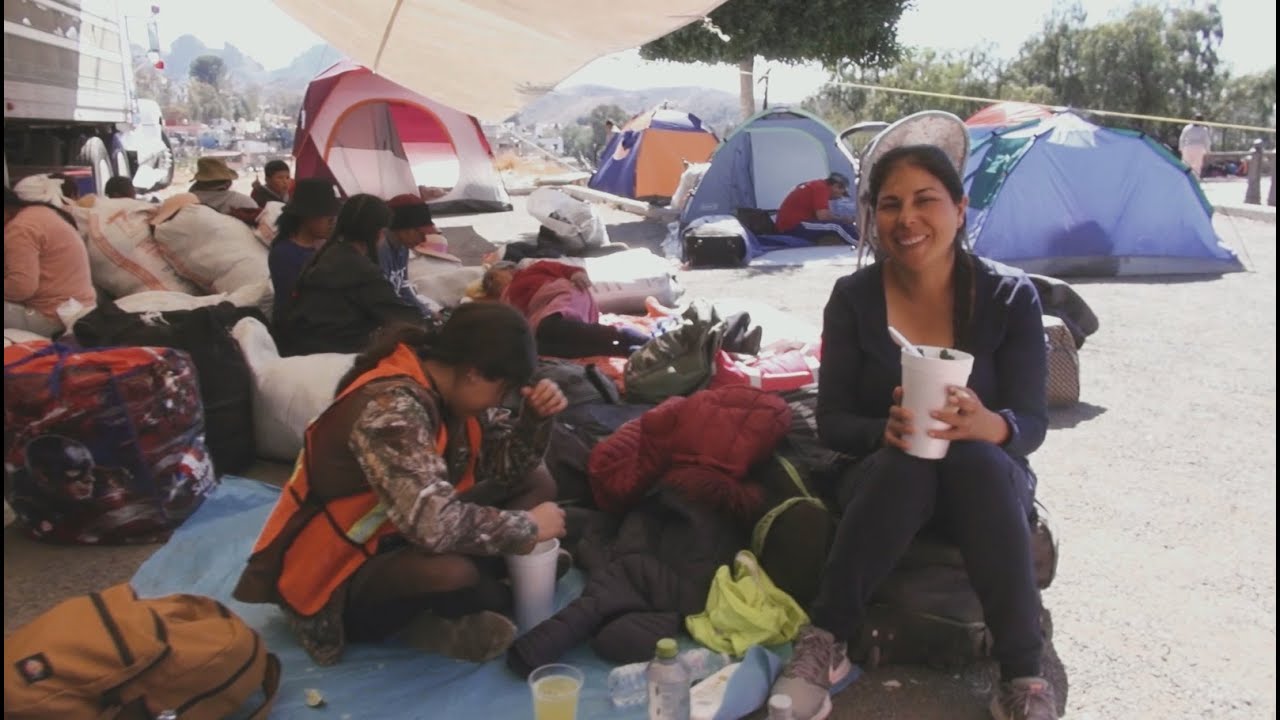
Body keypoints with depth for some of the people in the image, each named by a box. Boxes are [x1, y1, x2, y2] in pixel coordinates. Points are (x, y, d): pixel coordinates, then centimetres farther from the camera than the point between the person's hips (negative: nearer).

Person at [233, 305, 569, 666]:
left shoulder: (445, 386, -4)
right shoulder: (390, 408, -31)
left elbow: (507, 467, 5)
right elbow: (434, 526, -40)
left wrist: (537, 417, -15)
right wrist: (528, 527, -25)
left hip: (399, 538, 9)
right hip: (343, 580, -9)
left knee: (539, 483, 2)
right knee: (448, 566, -40)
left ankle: (446, 609, -5)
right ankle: (442, 616, -4)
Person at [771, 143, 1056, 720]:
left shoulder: (1010, 295, -9)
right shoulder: (852, 297, -8)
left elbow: (1032, 422, -10)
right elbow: (831, 421, -7)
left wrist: (989, 425, -35)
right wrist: (884, 431, -30)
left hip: (987, 481, 0)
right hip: (885, 478, 0)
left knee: (976, 456, -35)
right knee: (905, 461, -35)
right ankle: (824, 642, -22)